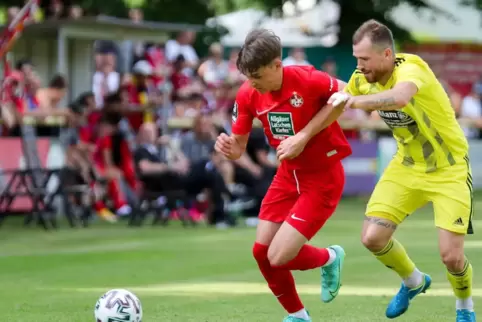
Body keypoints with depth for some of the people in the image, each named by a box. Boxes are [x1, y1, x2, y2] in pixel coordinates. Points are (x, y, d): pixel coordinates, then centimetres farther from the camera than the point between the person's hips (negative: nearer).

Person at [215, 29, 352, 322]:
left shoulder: (305, 79, -26)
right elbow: (239, 146, 0)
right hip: (289, 174, 6)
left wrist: (304, 136, -18)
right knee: (261, 252, 5)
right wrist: (228, 147, -27)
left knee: (279, 257, -13)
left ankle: (330, 259, 20)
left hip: (323, 176, -6)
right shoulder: (248, 95, -10)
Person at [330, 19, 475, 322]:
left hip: (448, 169, -6)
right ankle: (414, 282, 25)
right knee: (373, 237, -6)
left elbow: (399, 97, -53)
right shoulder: (363, 79, -9)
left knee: (451, 255, -12)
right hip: (407, 166, 6)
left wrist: (354, 100, -58)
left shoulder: (411, 68, -29)